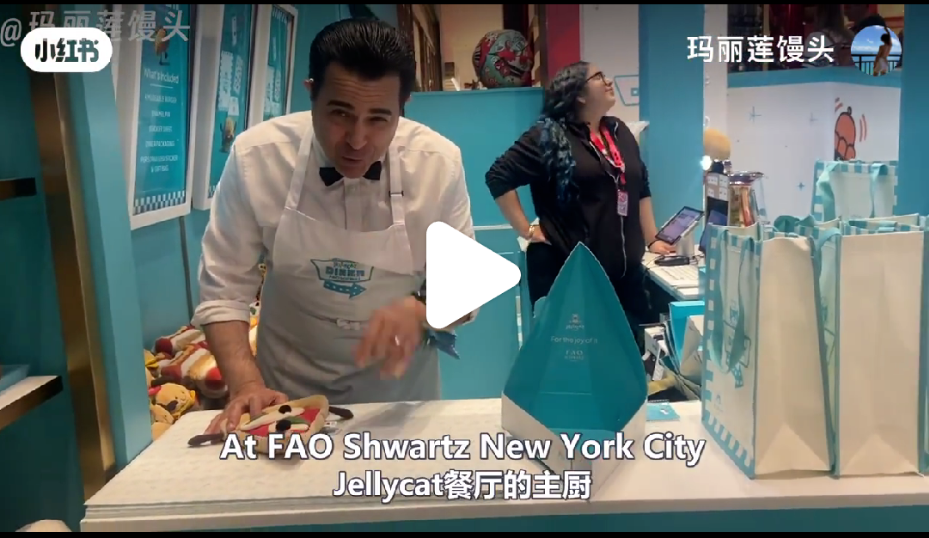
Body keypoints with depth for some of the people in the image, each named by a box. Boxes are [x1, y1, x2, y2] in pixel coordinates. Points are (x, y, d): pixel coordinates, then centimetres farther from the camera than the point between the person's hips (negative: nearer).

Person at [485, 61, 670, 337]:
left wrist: (651, 240, 18)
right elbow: (498, 177, -9)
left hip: (624, 269, 6)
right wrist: (527, 231, -10)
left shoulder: (620, 132, 14)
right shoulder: (548, 136, -6)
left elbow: (640, 189, 21)